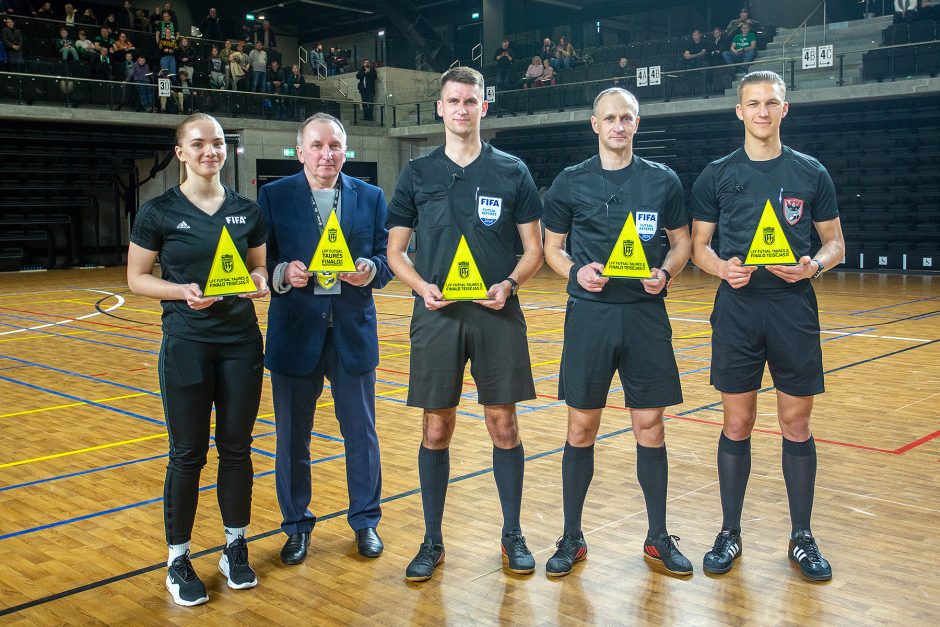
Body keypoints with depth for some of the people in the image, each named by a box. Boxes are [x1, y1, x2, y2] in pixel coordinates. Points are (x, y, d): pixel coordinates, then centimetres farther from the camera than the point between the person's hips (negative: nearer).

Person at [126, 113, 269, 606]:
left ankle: (236, 548, 25)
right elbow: (136, 278, -2)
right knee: (188, 454, 3)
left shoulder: (247, 210, 5)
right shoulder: (158, 212, -4)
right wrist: (184, 291, -19)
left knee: (237, 448, 9)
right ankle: (178, 560, 18)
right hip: (186, 343, -3)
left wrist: (260, 283, -9)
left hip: (241, 340, 3)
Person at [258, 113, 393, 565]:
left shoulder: (370, 198, 6)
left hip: (353, 332, 1)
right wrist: (283, 274, -20)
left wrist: (370, 271, -17)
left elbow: (387, 258, 4)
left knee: (361, 433, 10)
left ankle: (365, 520, 27)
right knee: (292, 436, 9)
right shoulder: (274, 197, 2)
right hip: (295, 332, 0)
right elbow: (258, 261, 0)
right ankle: (297, 524, 27)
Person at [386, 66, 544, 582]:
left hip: (497, 313, 0)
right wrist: (423, 287, -9)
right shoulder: (418, 173, 7)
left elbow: (534, 248, 7)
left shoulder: (512, 171, 5)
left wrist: (508, 284, -12)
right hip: (437, 313, 1)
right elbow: (395, 250, 9)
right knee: (436, 429, 5)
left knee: (503, 425, 5)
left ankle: (513, 534, 21)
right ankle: (432, 540, 18)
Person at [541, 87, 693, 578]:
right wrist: (577, 271, -10)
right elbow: (552, 248, 10)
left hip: (646, 314, 1)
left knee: (650, 427, 5)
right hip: (590, 313, 0)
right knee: (581, 428, 4)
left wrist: (664, 273, -9)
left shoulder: (662, 180, 6)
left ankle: (658, 538, 20)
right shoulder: (570, 182, 4)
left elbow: (682, 243, 11)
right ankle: (572, 538, 18)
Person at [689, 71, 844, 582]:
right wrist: (723, 267, -13)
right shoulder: (717, 175, 5)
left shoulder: (811, 173, 5)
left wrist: (813, 266, -12)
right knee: (737, 425, 5)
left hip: (794, 311, 0)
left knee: (796, 425, 6)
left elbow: (835, 243, 9)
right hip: (736, 311, 0)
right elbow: (698, 247, 8)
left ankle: (802, 537, 20)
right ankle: (730, 534, 18)